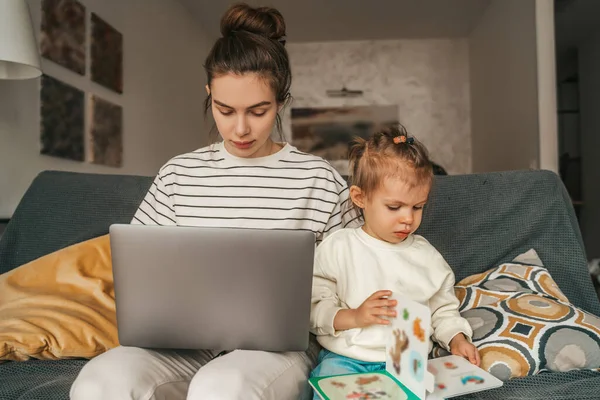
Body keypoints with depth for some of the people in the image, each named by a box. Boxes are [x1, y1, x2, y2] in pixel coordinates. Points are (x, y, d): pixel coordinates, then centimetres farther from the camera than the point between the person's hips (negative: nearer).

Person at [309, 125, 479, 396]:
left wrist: (456, 339, 1)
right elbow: (314, 309, -2)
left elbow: (443, 310, 20)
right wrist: (353, 317, -17)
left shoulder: (427, 257, 10)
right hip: (346, 358, -2)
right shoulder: (338, 248, 0)